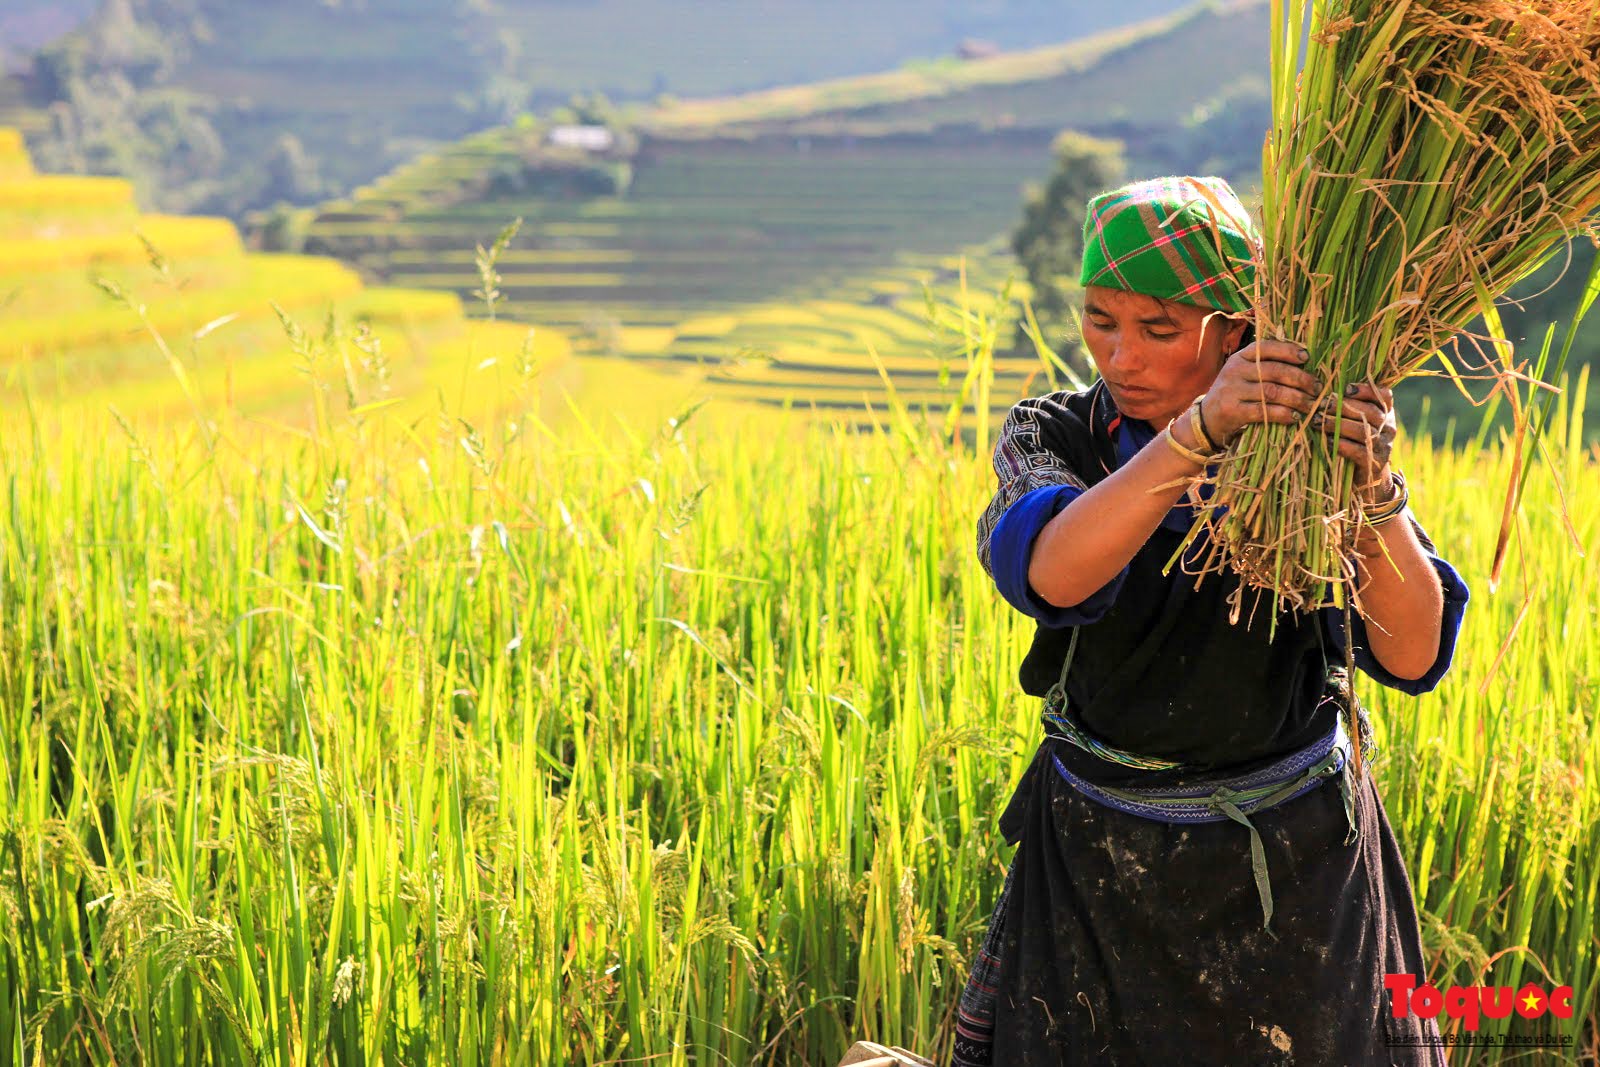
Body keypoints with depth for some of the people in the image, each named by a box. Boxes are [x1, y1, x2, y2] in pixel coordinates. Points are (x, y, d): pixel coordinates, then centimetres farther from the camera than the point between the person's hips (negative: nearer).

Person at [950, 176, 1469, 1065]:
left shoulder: (1317, 444, -9)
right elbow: (1051, 576, -31)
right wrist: (1200, 431, -42)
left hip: (1298, 862, 0)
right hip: (1102, 862, 0)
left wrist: (1375, 488, -34)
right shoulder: (1049, 440, -8)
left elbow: (1413, 657, -19)